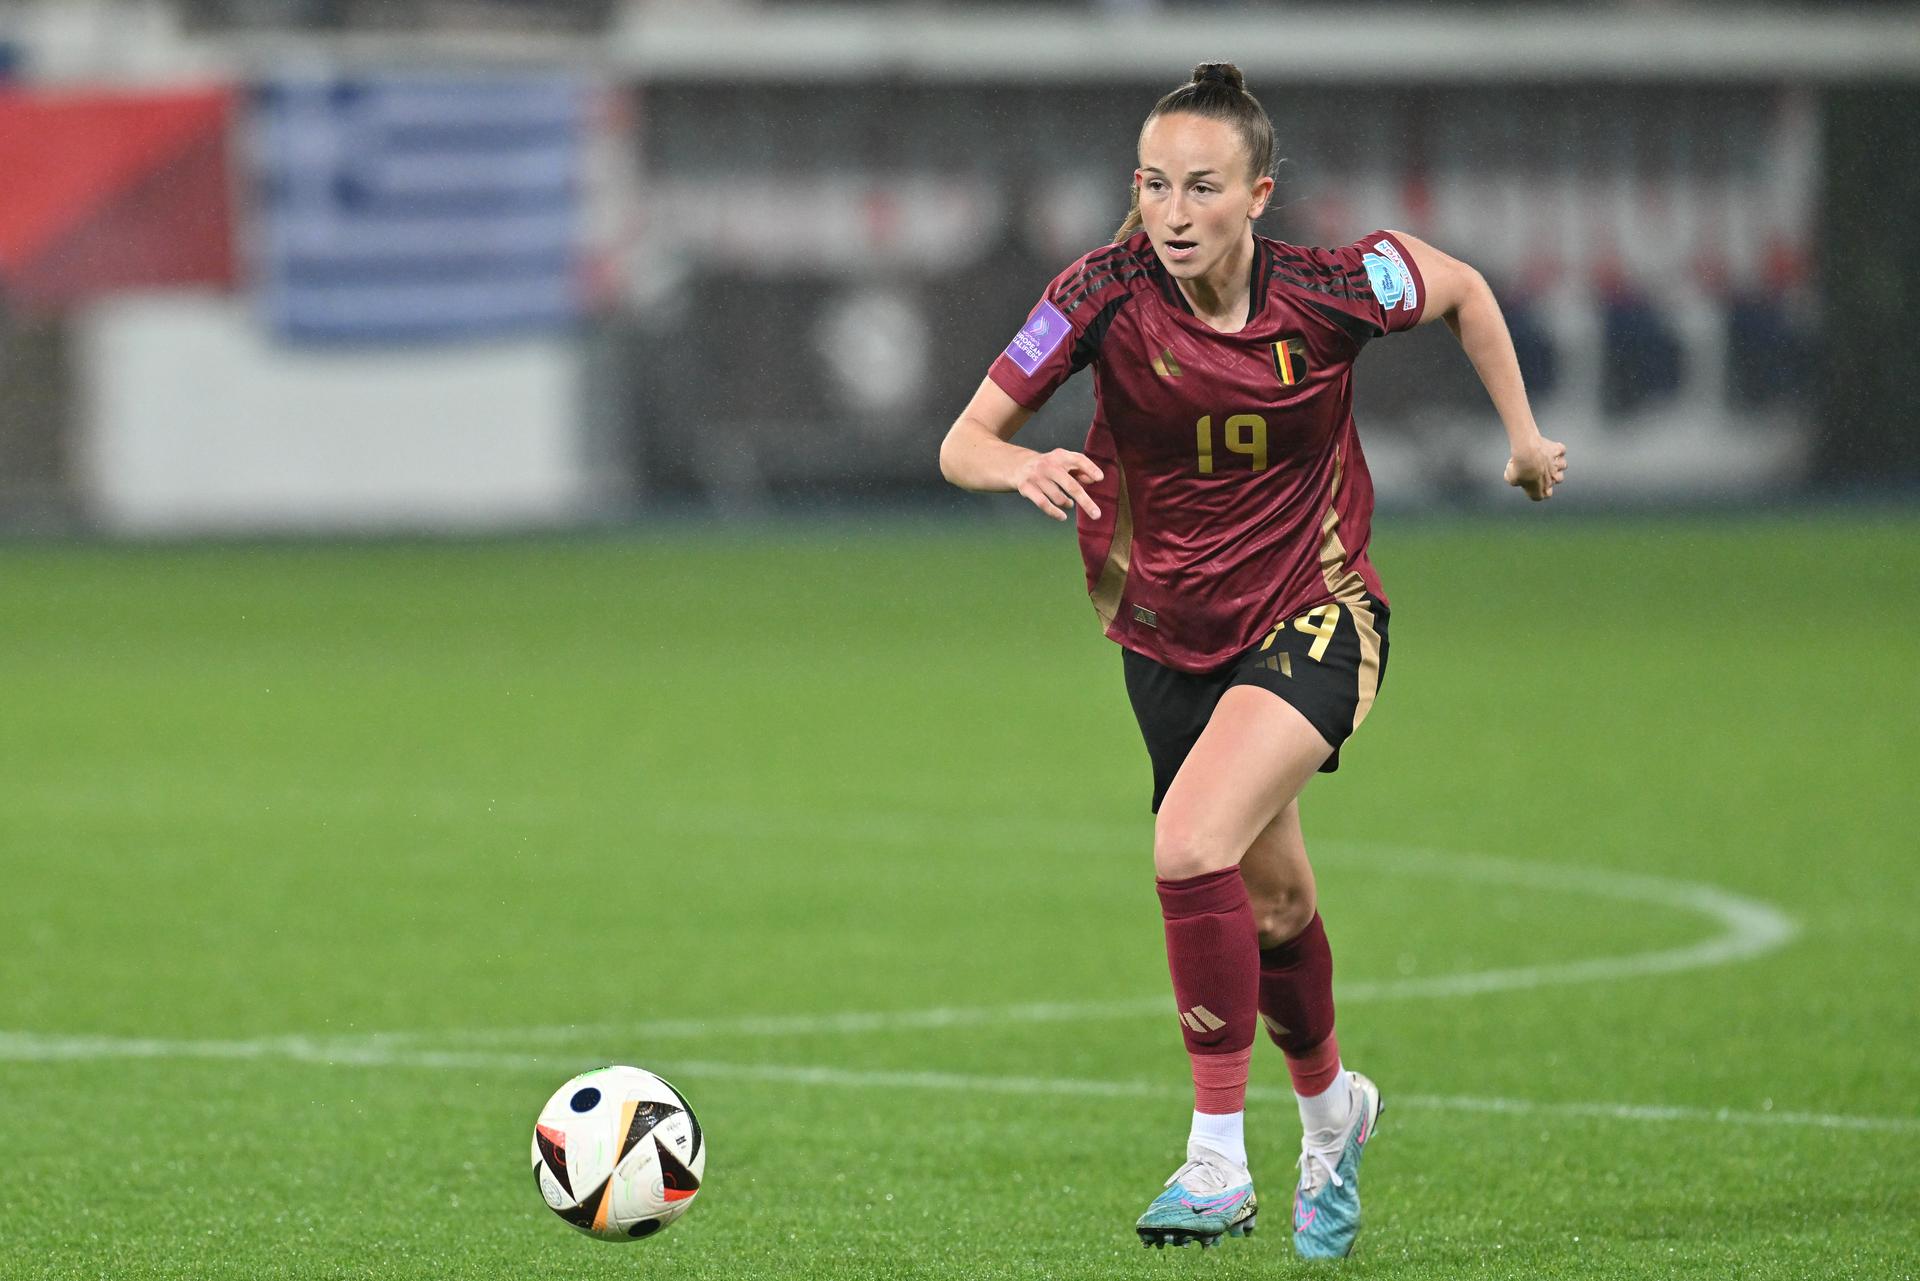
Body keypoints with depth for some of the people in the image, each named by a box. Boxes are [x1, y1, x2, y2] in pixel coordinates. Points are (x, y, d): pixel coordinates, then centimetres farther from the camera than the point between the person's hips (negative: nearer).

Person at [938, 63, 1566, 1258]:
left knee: (1193, 849, -26)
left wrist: (1524, 430, 8)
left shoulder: (1328, 290, -19)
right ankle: (1331, 1108, 47)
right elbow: (965, 441, -19)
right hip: (1169, 636, 3)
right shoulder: (1107, 294, -18)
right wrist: (1023, 466, -40)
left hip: (1312, 620, -3)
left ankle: (1219, 1161, -17)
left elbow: (1459, 284, 3)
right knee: (1272, 903, 16)